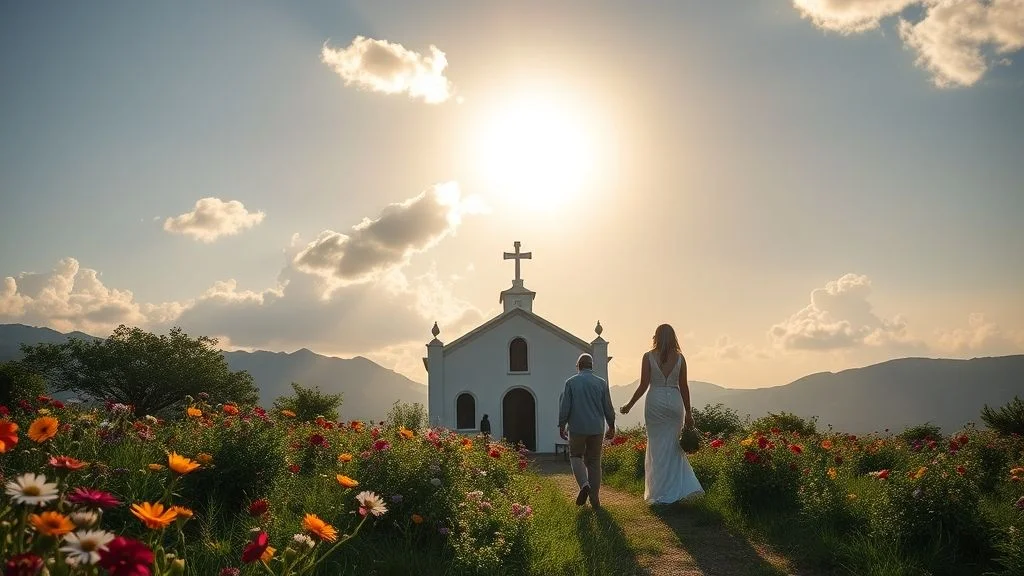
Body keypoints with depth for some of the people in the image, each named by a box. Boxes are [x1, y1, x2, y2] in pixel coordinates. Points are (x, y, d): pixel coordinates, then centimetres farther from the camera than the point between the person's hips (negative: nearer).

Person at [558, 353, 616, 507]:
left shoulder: (571, 382, -4)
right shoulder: (601, 383, 2)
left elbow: (564, 407, -4)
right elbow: (608, 407, 5)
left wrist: (561, 426, 5)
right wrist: (611, 426, 15)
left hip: (577, 428, -2)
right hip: (597, 428, 2)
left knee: (576, 456, 14)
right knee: (594, 461, 10)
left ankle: (584, 484, -11)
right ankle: (594, 499, 10)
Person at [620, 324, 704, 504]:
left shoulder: (648, 357, -4)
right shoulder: (679, 357, 2)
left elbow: (643, 385, -6)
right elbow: (684, 387, 2)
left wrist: (629, 405, 5)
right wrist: (688, 413, 8)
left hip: (655, 402, -2)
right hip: (675, 402, 2)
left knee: (657, 448, 5)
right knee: (673, 446, 15)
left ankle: (661, 494, 9)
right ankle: (685, 487, 8)